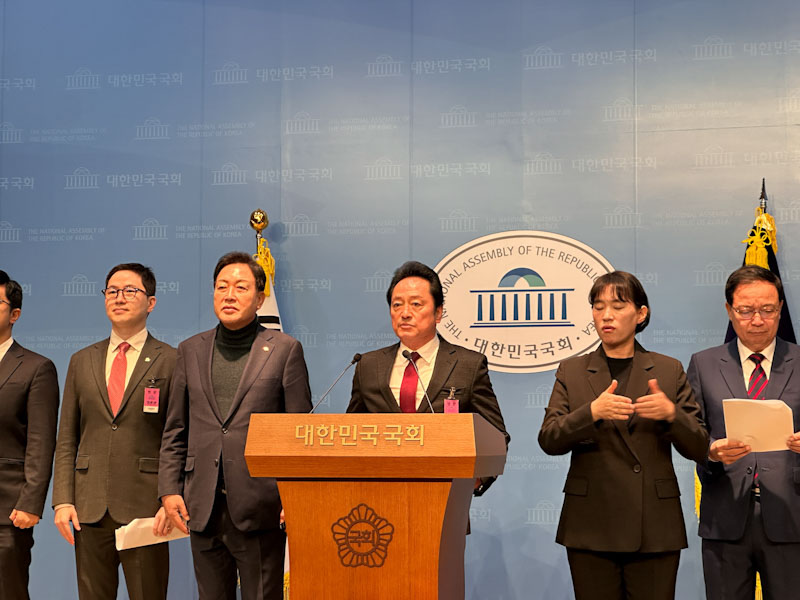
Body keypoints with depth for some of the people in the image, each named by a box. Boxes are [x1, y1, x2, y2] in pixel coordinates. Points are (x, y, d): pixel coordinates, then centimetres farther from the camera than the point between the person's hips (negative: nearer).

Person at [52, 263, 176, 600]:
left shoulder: (171, 361, 1)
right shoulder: (82, 361, 13)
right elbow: (67, 439, 12)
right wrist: (62, 500, 2)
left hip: (145, 509, -3)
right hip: (89, 509, 4)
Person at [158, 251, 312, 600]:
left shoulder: (285, 350, 2)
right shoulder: (191, 351, 13)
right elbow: (175, 431, 14)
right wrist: (169, 489, 5)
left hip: (260, 507, -3)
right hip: (203, 508, 4)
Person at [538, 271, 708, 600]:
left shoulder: (669, 370, 9)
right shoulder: (572, 371, 9)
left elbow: (697, 447, 4)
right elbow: (549, 440, -3)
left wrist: (671, 414, -16)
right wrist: (592, 412, -20)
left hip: (655, 527, 0)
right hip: (591, 526, 0)